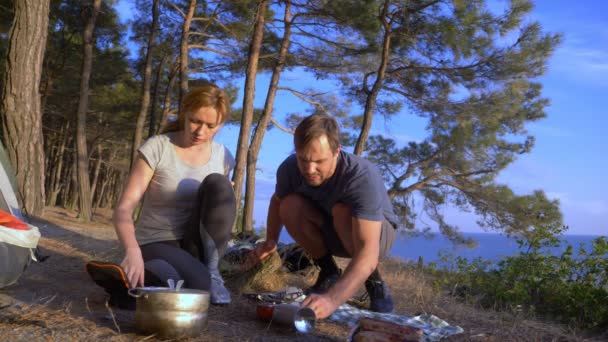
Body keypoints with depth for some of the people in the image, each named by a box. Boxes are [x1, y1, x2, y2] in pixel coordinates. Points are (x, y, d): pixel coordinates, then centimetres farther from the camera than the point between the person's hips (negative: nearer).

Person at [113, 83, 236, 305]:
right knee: (199, 285, -36)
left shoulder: (222, 157, 0)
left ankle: (210, 270, -12)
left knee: (217, 183, -22)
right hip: (156, 244, -4)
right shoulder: (157, 148, -13)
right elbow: (123, 209, -20)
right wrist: (133, 251, -40)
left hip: (195, 246, 5)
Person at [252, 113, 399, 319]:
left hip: (378, 232, -4)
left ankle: (374, 282, -11)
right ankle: (329, 272, -1)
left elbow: (367, 253, -47)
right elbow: (277, 201, 3)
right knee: (290, 206, -23)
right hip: (333, 234, 4)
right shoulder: (290, 168, -22)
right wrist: (271, 241, -15)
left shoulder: (363, 177, -38)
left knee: (342, 211, -36)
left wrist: (332, 299, -60)